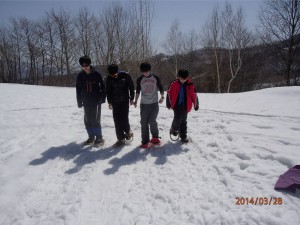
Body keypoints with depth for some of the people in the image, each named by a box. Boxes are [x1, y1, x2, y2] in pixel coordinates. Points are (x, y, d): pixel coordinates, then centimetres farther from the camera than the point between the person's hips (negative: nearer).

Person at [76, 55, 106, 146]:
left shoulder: (96, 74, -5)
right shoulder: (80, 76, 4)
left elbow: (102, 86, -1)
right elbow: (78, 89, 8)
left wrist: (103, 98, -5)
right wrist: (79, 101, 6)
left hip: (96, 101, -4)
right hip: (86, 102, 4)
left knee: (95, 120, -5)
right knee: (87, 120, 8)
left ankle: (99, 137, 7)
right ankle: (91, 137, 22)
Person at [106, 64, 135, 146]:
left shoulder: (125, 75, -10)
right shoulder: (109, 78, -4)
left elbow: (131, 87, -1)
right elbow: (108, 90, 5)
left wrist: (131, 98, 0)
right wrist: (109, 102, 3)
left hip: (125, 100, -2)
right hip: (115, 102, 2)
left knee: (124, 118, -6)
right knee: (117, 120, 1)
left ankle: (128, 132, 23)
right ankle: (121, 138, 11)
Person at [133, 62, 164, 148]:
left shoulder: (156, 78, 1)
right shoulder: (139, 79, 3)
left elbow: (161, 88, 8)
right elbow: (138, 91, 15)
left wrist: (162, 97, -7)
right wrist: (136, 100, 9)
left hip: (154, 103, -1)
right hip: (144, 104, 2)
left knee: (152, 121, -9)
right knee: (144, 123, 1)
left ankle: (155, 137, 15)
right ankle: (145, 141, 11)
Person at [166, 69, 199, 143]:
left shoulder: (190, 85, -1)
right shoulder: (174, 84, -5)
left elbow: (194, 95, 6)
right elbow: (169, 93, 3)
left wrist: (196, 105, 10)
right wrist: (168, 103, 5)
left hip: (185, 106, 2)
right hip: (176, 105, -2)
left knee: (183, 121, 8)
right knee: (178, 118, -16)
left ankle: (183, 136, 20)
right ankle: (174, 129, 14)